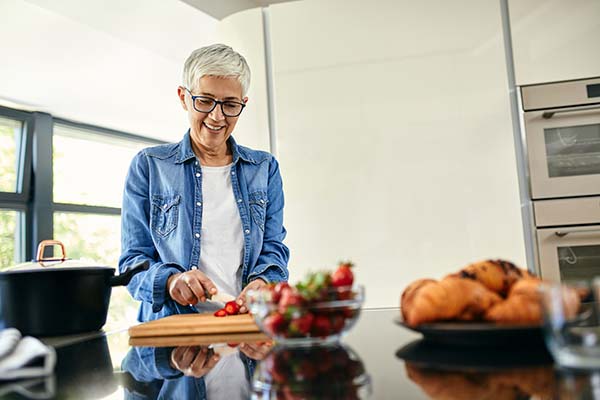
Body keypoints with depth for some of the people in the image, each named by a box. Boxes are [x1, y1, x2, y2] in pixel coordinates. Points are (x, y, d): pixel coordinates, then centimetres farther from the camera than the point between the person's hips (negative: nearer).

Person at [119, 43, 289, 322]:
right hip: (170, 327, -1)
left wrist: (262, 283, -13)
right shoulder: (148, 166, 7)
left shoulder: (265, 168, 13)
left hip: (246, 322, 2)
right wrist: (170, 280, -17)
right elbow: (133, 260, 5)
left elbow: (273, 247, 9)